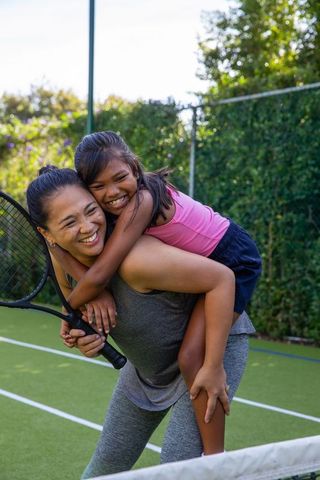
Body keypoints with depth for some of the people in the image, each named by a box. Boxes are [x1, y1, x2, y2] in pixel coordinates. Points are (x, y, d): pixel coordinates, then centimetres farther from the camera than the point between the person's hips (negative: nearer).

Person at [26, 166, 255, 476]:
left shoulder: (135, 259, -37)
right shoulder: (63, 265, -14)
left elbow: (221, 278, -32)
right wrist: (86, 340, -18)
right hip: (145, 368, 7)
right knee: (106, 464, 14)